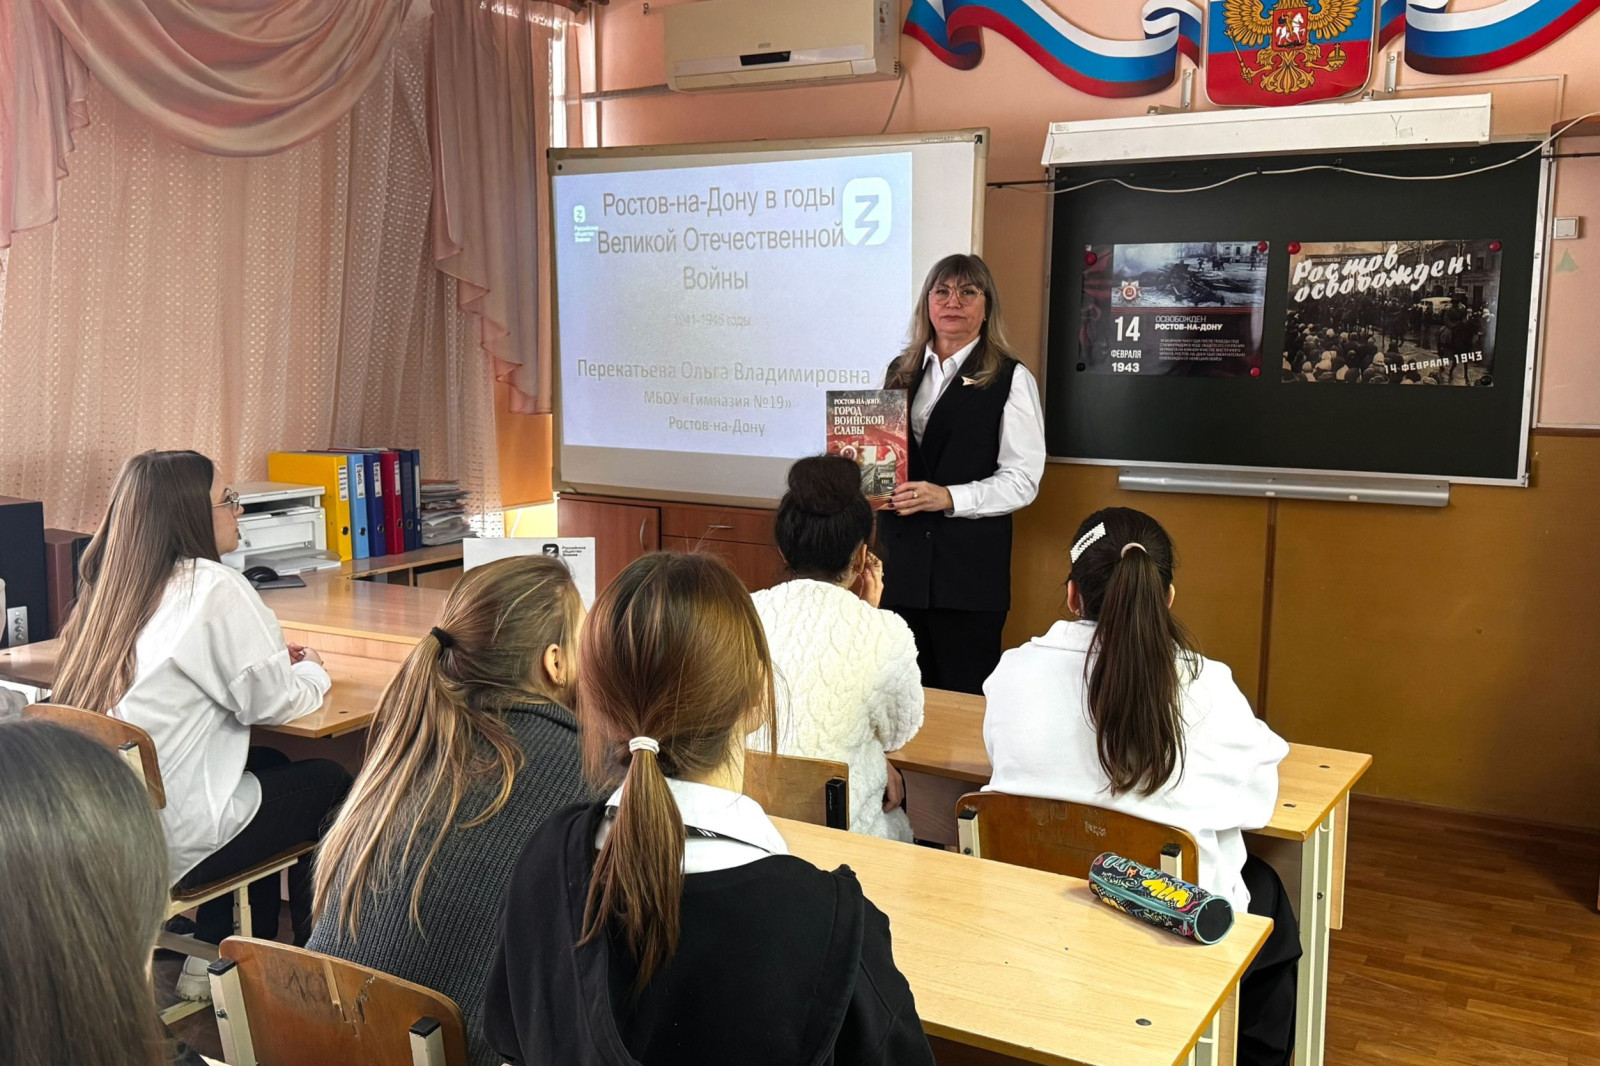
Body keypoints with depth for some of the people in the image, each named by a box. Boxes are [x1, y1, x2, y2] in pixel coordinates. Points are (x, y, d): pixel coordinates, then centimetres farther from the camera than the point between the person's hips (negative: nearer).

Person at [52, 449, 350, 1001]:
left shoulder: (114, 586, 8)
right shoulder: (214, 588, -17)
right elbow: (272, 704, -12)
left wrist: (272, 661, 16)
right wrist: (312, 671, 9)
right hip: (169, 842, -8)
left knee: (269, 765, 27)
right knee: (329, 782, 14)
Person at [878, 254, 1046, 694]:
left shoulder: (1011, 379, -1)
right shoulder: (900, 372, 13)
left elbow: (1022, 480, -7)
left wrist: (949, 497, -19)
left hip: (971, 564, -4)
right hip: (902, 559, 4)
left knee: (964, 698, 2)